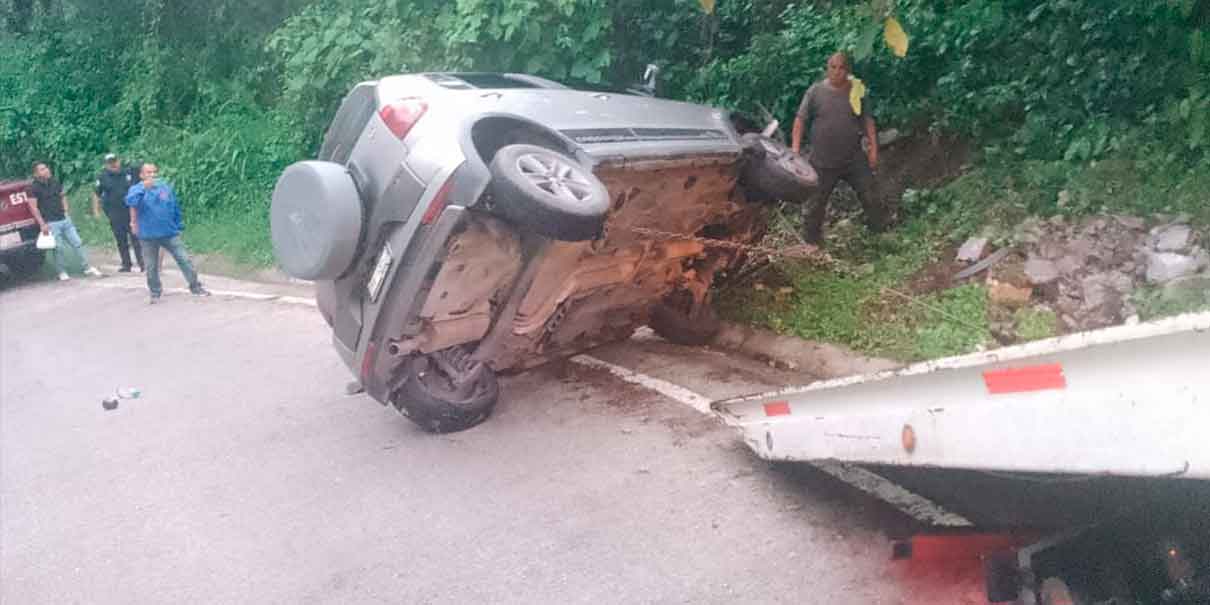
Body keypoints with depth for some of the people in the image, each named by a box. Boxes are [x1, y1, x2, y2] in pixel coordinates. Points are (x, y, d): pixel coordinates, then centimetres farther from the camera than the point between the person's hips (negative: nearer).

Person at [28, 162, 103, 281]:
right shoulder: (35, 188, -9)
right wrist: (42, 224, -13)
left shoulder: (55, 182, 8)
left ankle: (88, 268, 11)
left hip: (65, 219, 5)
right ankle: (62, 273, 11)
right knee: (59, 248, -3)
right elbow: (33, 207, -10)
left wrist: (67, 212, 10)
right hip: (51, 223, -5)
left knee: (78, 243, 4)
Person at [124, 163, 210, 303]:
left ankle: (195, 287, 12)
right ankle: (155, 293, 25)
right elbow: (131, 202, -27)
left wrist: (178, 226, 15)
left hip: (170, 233, 2)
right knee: (151, 267, 8)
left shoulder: (166, 188, 4)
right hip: (148, 236, -2)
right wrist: (143, 187, -34)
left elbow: (175, 208, 13)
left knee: (184, 260, 1)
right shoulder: (137, 189, -4)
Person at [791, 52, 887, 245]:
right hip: (822, 162, -2)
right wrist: (795, 148, -11)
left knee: (870, 196, 10)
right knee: (815, 202, 7)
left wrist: (873, 148, 2)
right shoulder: (815, 91, -4)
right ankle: (811, 242, 22)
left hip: (854, 159, 2)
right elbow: (800, 120, -3)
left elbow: (868, 120, 7)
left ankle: (881, 229, 29)